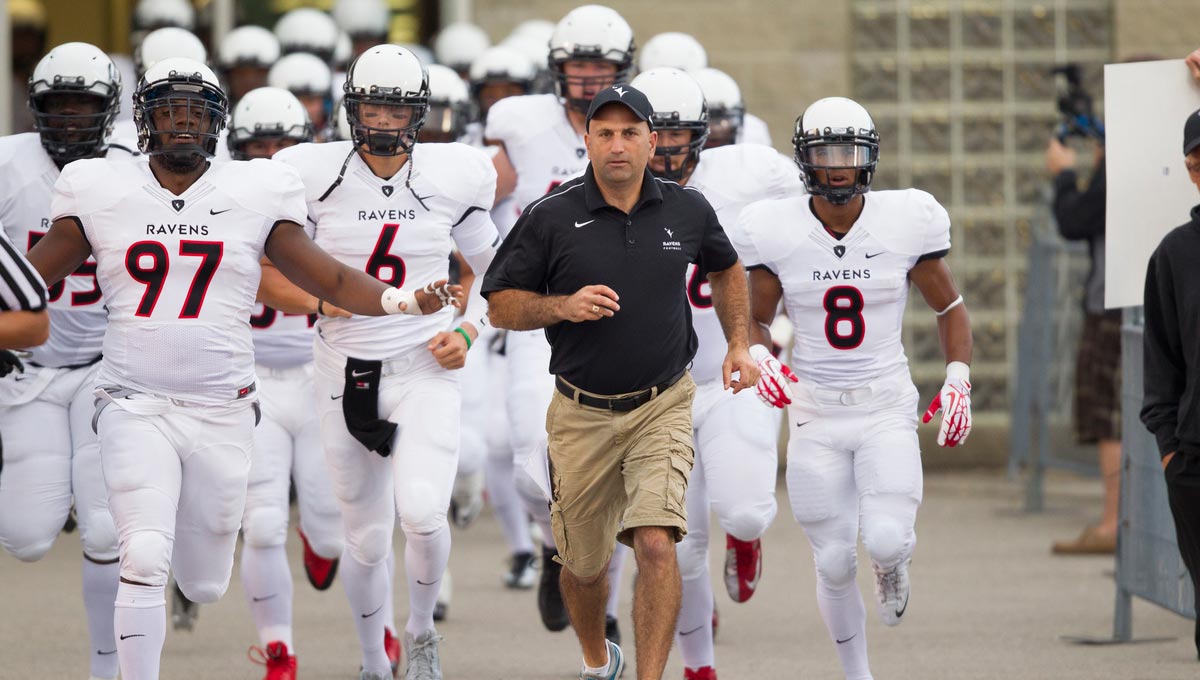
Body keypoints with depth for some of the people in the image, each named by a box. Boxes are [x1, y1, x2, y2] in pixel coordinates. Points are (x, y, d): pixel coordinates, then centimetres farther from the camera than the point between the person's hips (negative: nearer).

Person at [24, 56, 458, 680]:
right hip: (135, 409, -2)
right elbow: (33, 275, 10)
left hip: (221, 411, 2)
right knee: (144, 562, -20)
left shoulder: (253, 195, 3)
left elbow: (330, 280, 4)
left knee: (205, 586, 9)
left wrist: (406, 301, -10)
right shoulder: (104, 192, 2)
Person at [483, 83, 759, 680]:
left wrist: (738, 344, 10)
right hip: (581, 415, 0)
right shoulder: (550, 218, -8)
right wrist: (563, 305, -19)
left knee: (656, 545, -20)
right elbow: (501, 305, -2)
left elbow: (725, 268, 21)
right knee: (584, 562, 13)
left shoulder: (687, 210, 0)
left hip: (662, 407, 0)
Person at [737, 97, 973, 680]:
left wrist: (957, 382, -6)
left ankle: (893, 563, 19)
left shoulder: (906, 222, -7)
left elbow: (949, 308, 6)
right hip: (815, 410, 1)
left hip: (886, 407, -1)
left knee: (886, 540, -20)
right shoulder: (776, 232, -6)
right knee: (835, 563, 2)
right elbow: (755, 320, 7)